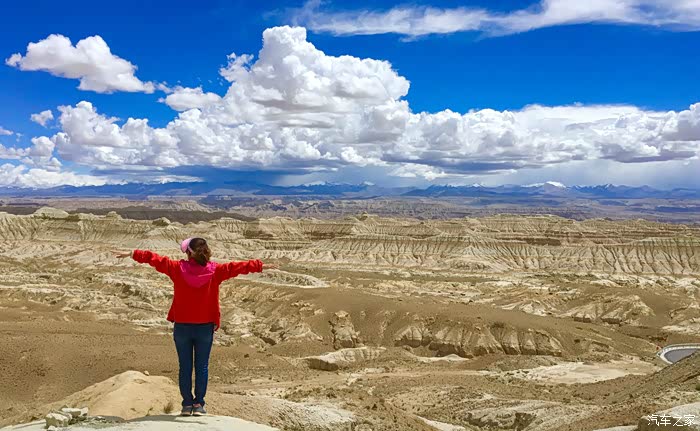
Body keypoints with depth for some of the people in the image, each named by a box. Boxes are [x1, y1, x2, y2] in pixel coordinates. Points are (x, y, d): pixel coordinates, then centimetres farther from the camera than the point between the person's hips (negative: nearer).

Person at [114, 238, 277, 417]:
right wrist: (261, 266, 9)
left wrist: (132, 254, 11)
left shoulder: (178, 268, -7)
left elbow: (156, 259, 0)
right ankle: (198, 404, 10)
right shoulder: (215, 270, -8)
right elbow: (236, 267, 0)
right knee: (202, 366, 9)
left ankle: (187, 404, 12)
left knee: (185, 366, 9)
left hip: (182, 326, 0)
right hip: (205, 327, 0)